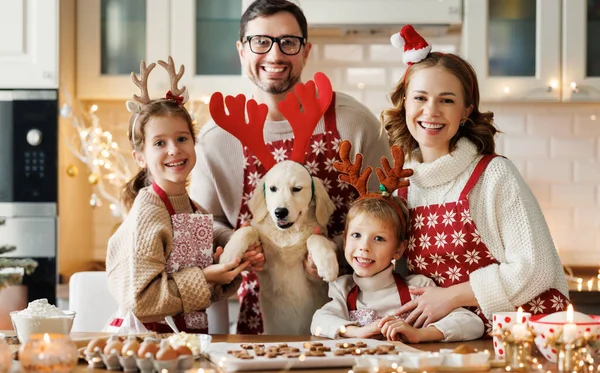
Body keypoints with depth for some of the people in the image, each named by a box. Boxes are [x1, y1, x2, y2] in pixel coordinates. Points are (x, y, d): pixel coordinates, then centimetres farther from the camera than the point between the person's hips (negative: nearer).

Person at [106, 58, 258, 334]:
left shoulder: (197, 212, 7)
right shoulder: (148, 212, -13)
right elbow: (140, 300, -18)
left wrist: (230, 270, -3)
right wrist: (205, 277, -17)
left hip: (190, 335, 7)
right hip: (150, 337, -7)